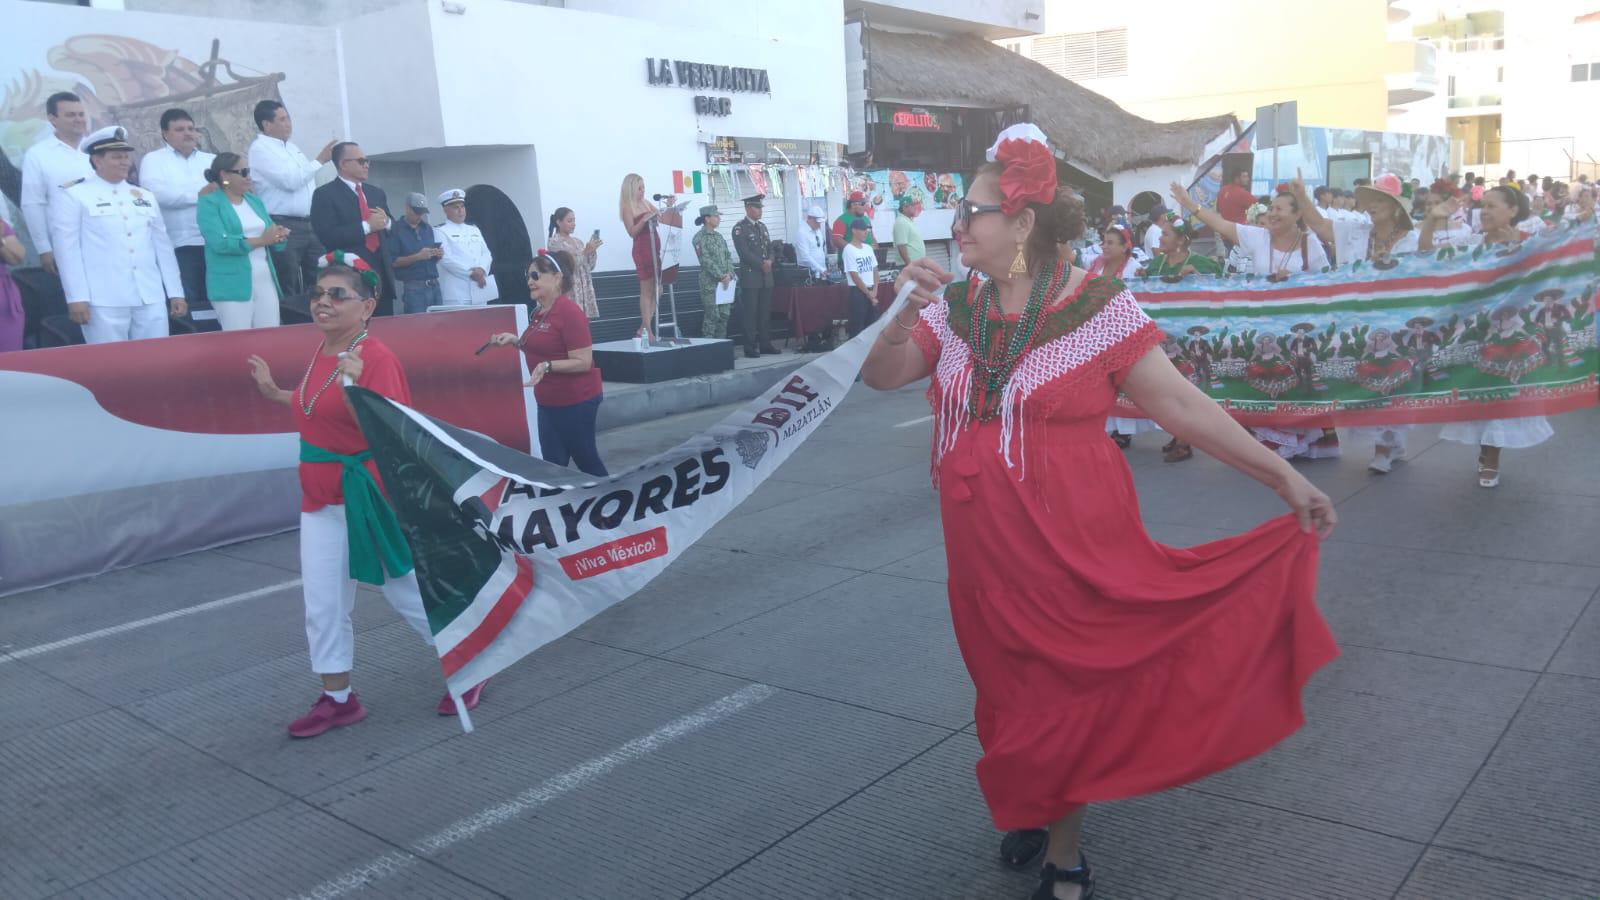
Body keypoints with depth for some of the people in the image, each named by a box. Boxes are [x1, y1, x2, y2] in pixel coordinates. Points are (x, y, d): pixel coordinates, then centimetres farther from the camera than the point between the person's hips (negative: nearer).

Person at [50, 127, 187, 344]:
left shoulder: (145, 197, 18)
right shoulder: (74, 197, 2)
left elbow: (162, 246, 17)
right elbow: (67, 249, -3)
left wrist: (176, 292, 13)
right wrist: (77, 297, -11)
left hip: (151, 298, 5)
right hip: (104, 301, -4)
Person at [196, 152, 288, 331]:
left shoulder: (254, 200, 17)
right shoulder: (209, 203, -2)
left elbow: (272, 241, 14)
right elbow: (220, 243, -17)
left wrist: (279, 237, -10)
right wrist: (261, 241, -17)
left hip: (266, 280, 6)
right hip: (233, 285, -6)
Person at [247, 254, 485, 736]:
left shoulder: (377, 358, -19)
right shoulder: (320, 351, 5)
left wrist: (353, 387, -37)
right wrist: (273, 393, 17)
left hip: (369, 495, -7)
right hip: (321, 496, 8)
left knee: (409, 593, 7)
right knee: (323, 606, 10)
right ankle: (338, 699, 25)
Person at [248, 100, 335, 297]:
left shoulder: (291, 148, 18)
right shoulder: (260, 148, -7)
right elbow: (290, 180, -16)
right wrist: (320, 160, -11)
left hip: (310, 223, 8)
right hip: (284, 226, -8)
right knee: (288, 289, -4)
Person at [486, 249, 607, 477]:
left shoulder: (569, 312, -19)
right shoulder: (539, 312, 8)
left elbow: (583, 362, -21)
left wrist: (548, 366, -32)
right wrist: (515, 340, 6)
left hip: (576, 401, -8)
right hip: (549, 402, 8)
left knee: (586, 460, 5)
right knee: (552, 466, 10)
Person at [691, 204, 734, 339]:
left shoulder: (719, 236, 14)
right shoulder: (699, 237, -8)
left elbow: (728, 256, 11)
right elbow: (706, 260, -15)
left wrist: (729, 274, -6)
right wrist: (721, 276, -16)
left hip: (725, 282, 7)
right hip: (709, 283, -7)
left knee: (724, 315, 7)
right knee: (712, 316, -6)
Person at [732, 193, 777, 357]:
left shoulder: (762, 226, 17)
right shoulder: (740, 228, -6)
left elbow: (770, 248, 17)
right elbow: (744, 252, -14)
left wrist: (769, 261, -4)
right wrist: (761, 264, -14)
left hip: (766, 276, 7)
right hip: (750, 277, -7)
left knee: (765, 312, 7)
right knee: (749, 313, -5)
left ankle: (765, 344, 13)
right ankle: (750, 348, -2)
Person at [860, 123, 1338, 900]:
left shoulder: (1097, 308, -11)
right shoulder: (956, 307, 3)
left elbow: (1181, 405, -10)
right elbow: (879, 377, 5)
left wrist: (1283, 477, -13)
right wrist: (906, 314, -13)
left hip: (1072, 545, -4)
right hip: (983, 547, 4)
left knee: (1070, 688, 7)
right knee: (1010, 687, 16)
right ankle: (1033, 805, 43)